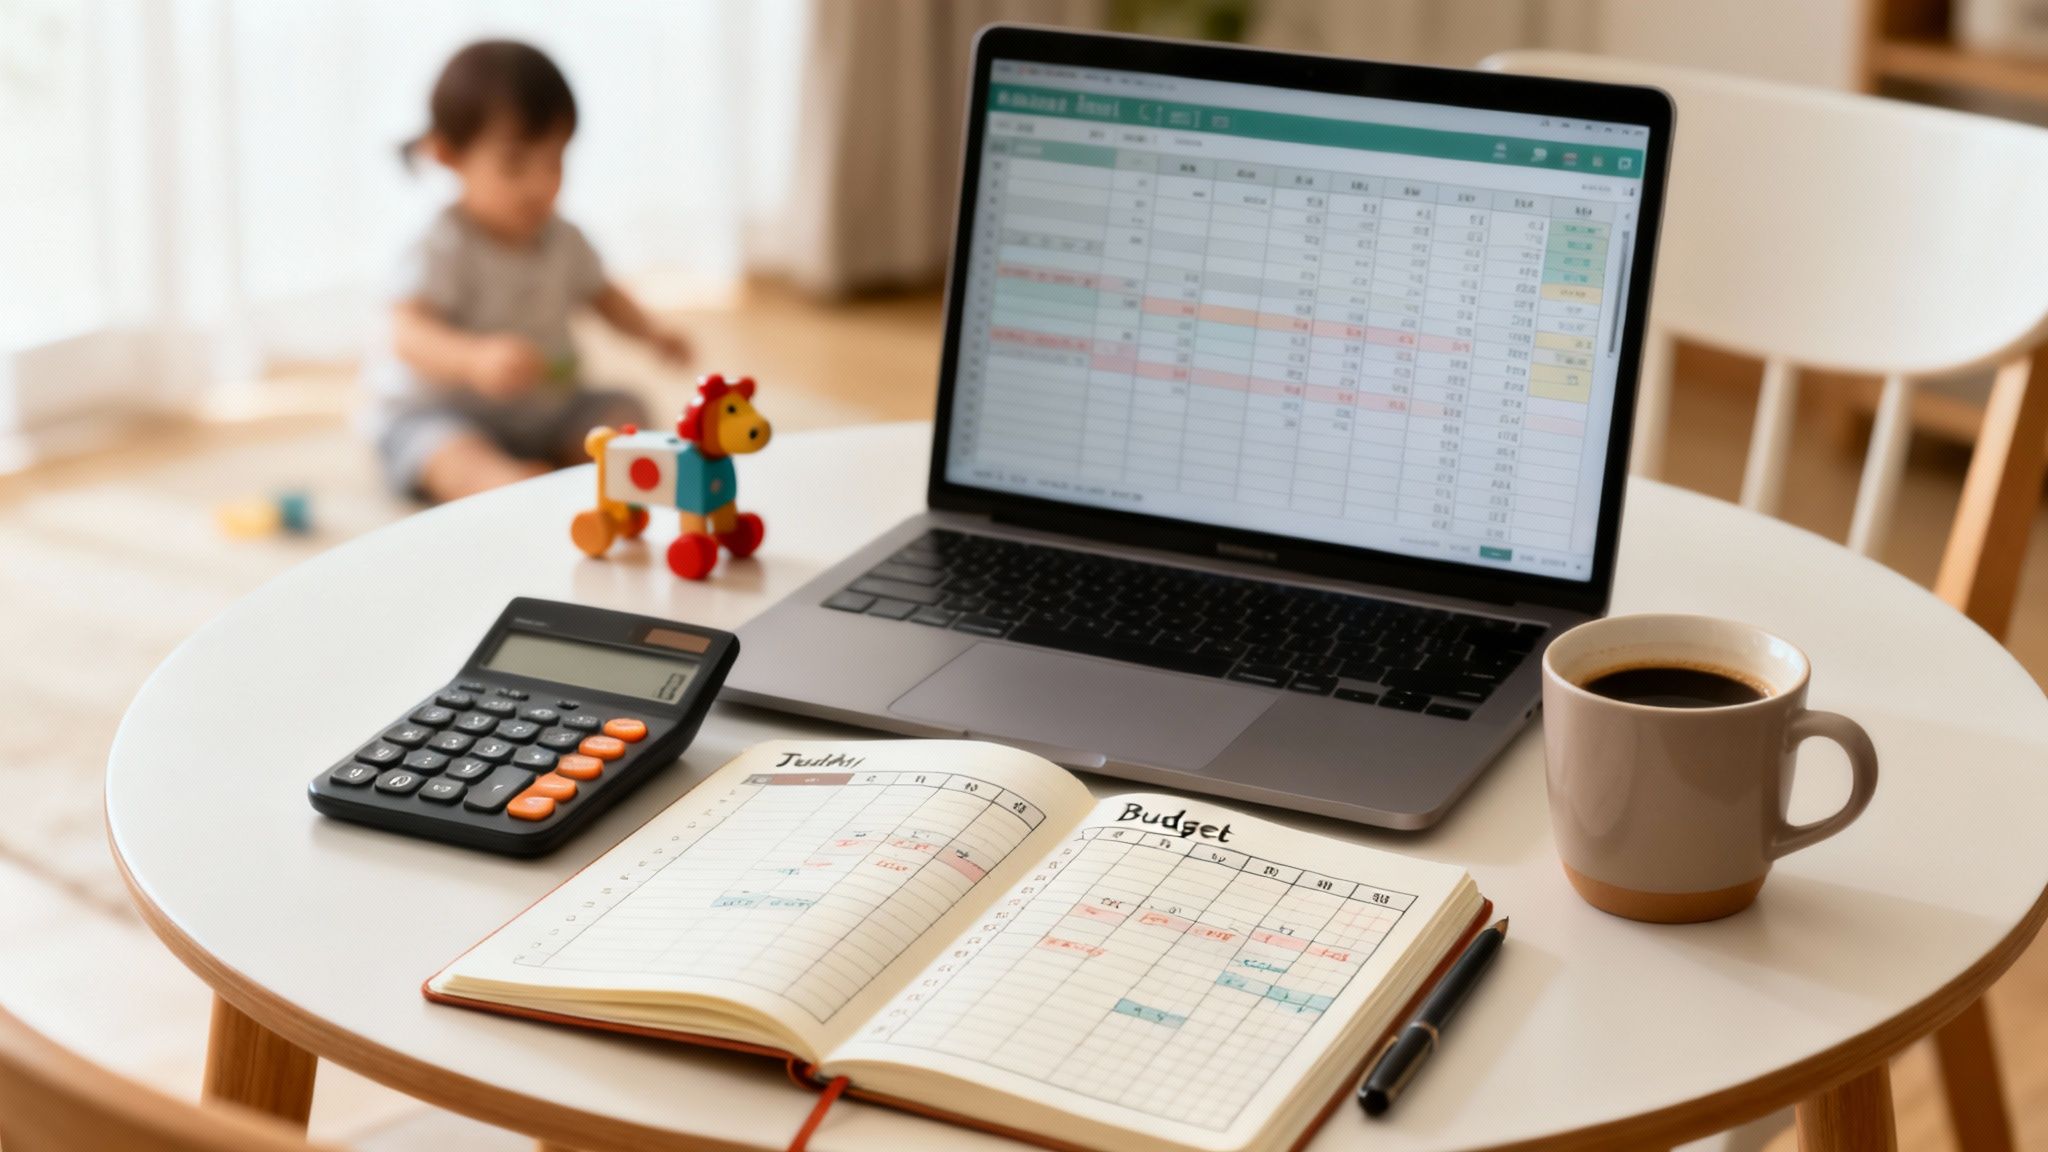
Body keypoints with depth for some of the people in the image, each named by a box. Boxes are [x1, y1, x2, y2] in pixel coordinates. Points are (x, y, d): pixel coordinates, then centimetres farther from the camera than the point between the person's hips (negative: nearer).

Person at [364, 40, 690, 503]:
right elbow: (408, 334, -35)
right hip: (435, 410, -7)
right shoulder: (443, 249, -21)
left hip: (541, 409, 7)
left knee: (625, 411, -8)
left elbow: (601, 294, 22)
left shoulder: (562, 240, 2)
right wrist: (474, 358, -55)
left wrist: (651, 333, 2)